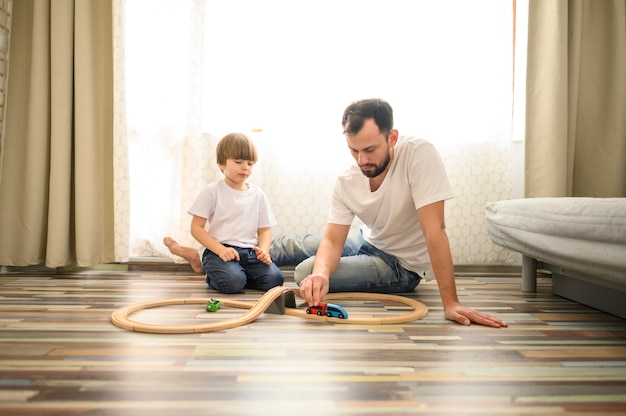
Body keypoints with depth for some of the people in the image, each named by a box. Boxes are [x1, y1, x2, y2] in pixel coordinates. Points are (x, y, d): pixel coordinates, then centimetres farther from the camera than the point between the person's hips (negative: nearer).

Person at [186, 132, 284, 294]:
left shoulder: (258, 195, 11)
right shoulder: (212, 191, 0)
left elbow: (264, 229, 12)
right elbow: (196, 228, -3)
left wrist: (264, 250, -11)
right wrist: (220, 249, -17)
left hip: (250, 251, 4)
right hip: (218, 249, -4)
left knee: (274, 278, -20)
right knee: (233, 282, -32)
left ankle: (239, 273, 8)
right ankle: (213, 276, 4)